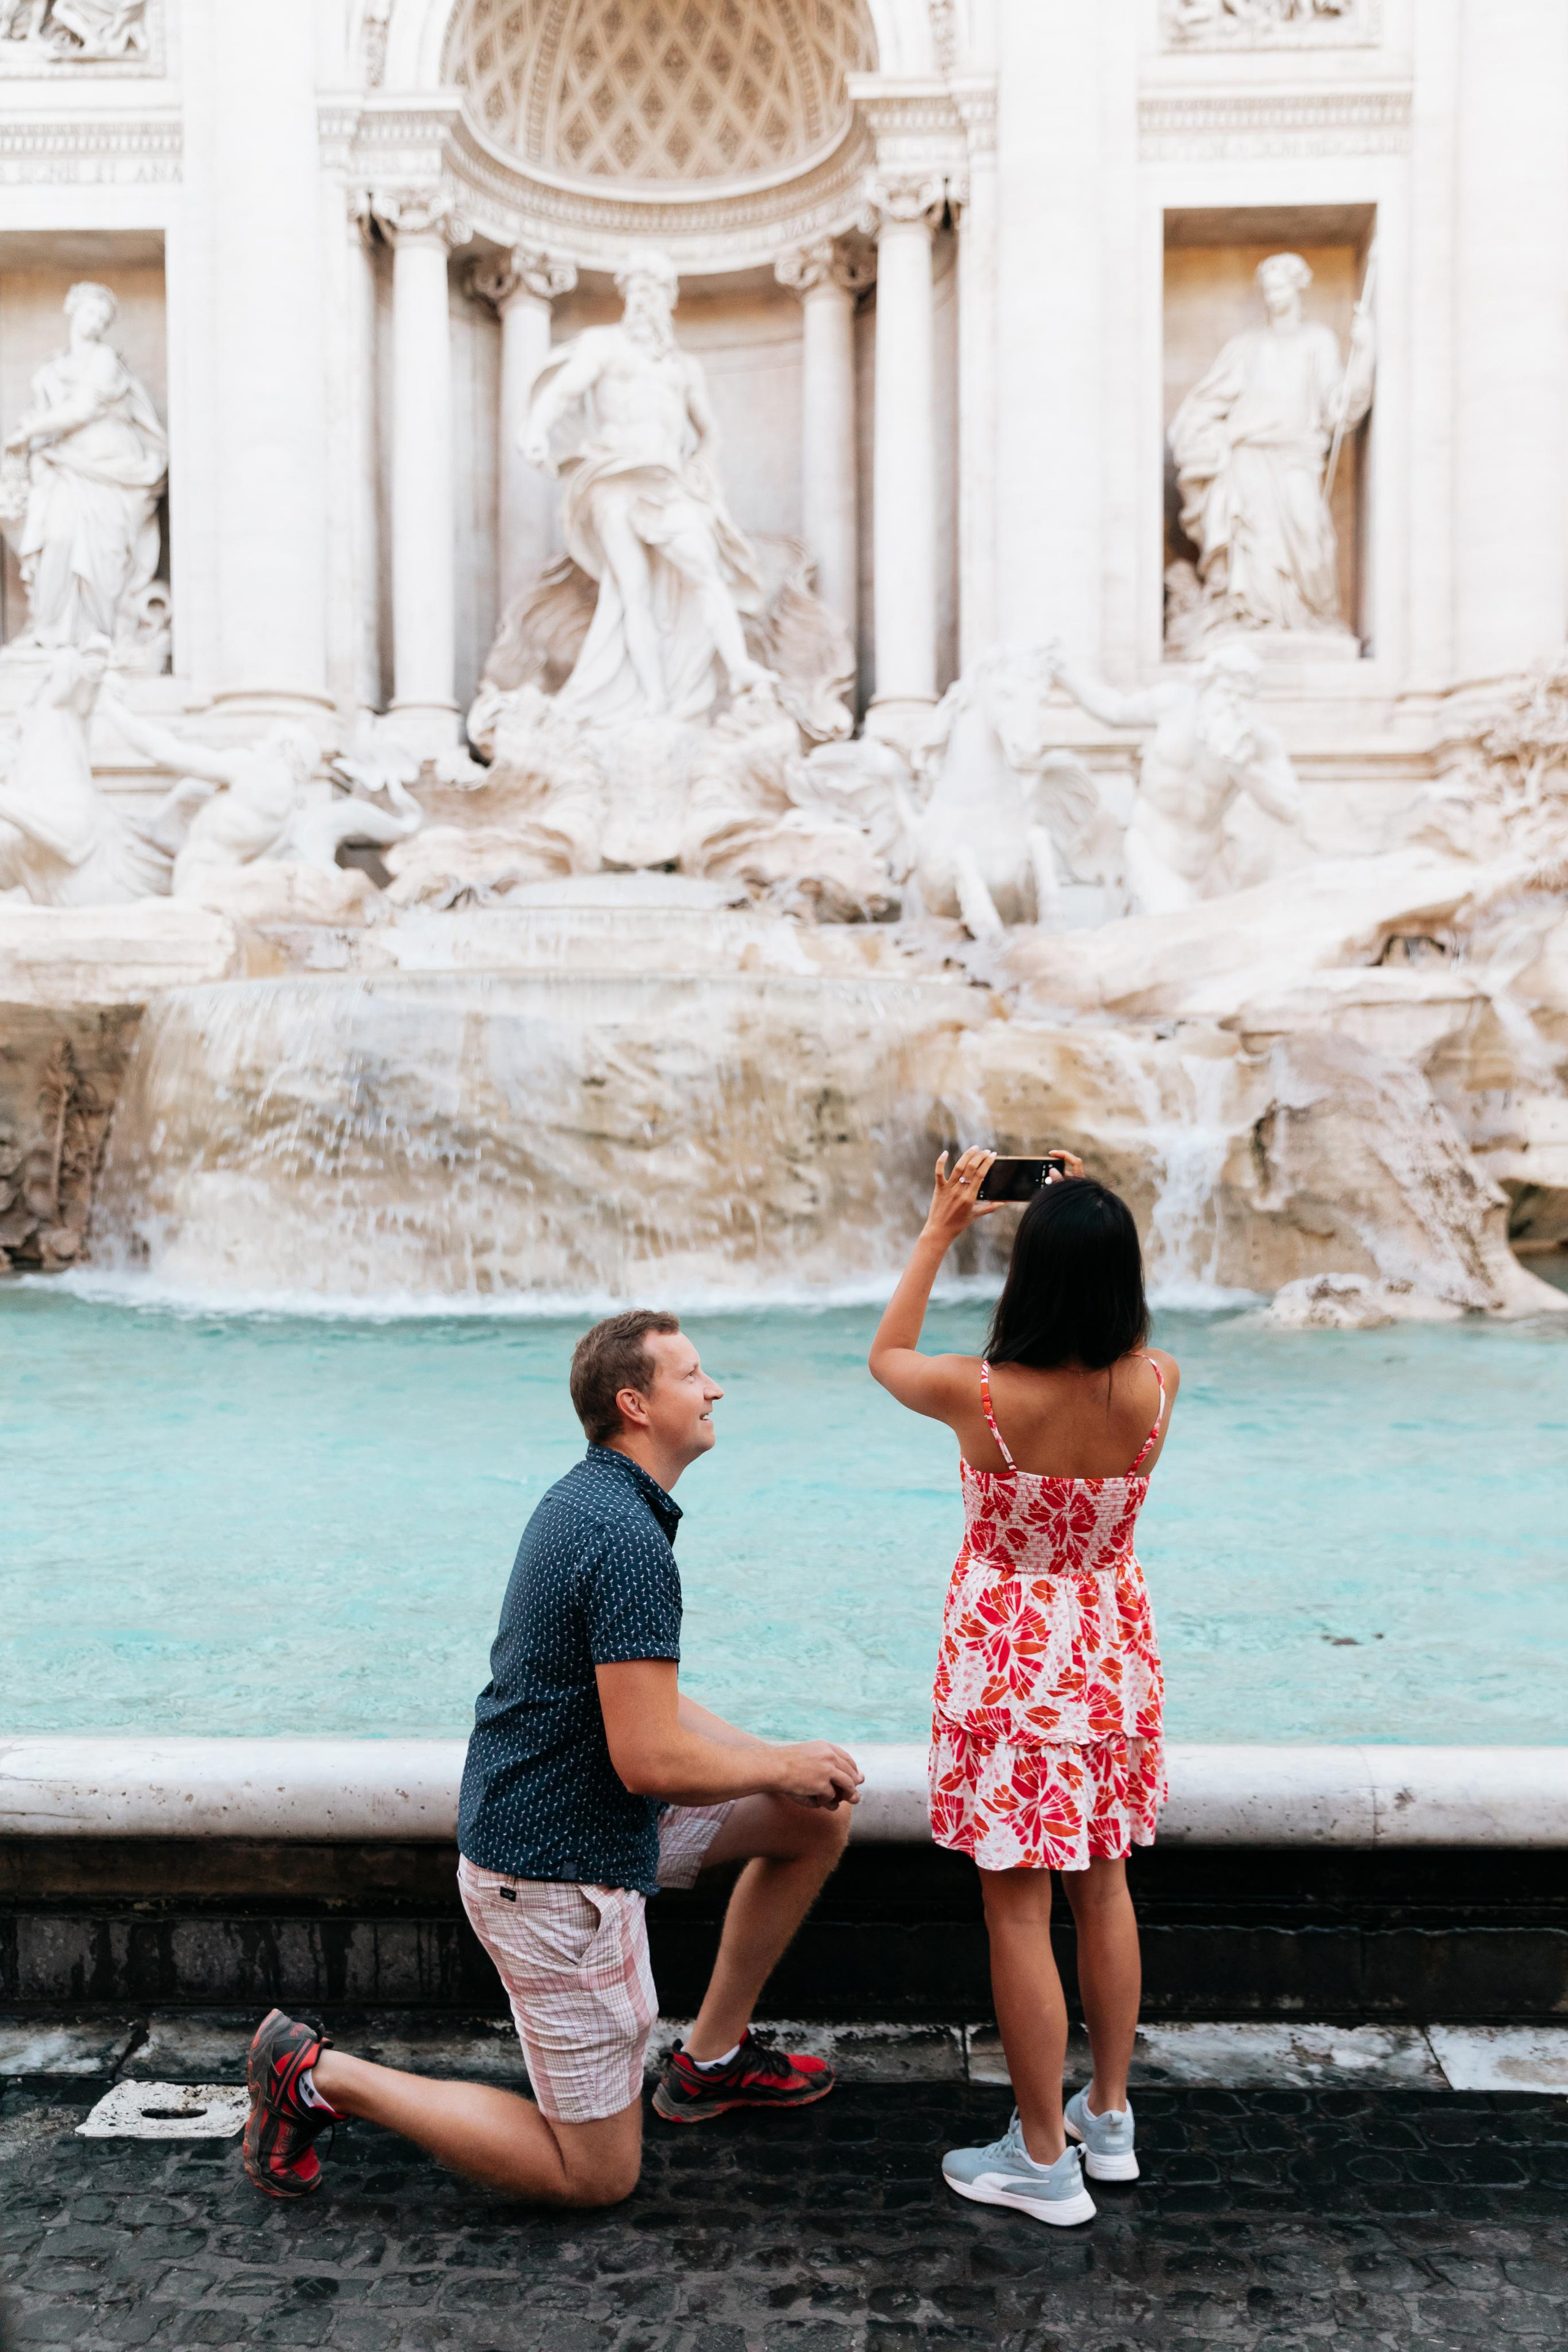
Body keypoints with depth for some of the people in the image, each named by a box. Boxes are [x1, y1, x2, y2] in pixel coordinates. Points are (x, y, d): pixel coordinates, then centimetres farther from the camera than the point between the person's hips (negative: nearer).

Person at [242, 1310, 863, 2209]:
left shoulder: (588, 1498, 8)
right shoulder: (629, 1539, -25)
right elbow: (651, 1759, -28)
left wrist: (779, 1759, 6)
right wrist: (782, 1767, -10)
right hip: (557, 1869, -10)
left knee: (821, 1815, 13)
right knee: (597, 2177, 3)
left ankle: (713, 2059, 23)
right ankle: (323, 2075, 6)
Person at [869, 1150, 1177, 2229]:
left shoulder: (981, 1395, -23)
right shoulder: (1156, 1386, -14)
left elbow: (887, 1355, 0)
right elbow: (1119, 1332, 13)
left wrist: (939, 1232, 6)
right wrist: (1093, 1218, 12)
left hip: (1007, 1663, -4)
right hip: (1112, 1654, 5)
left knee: (1018, 1907, 6)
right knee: (1103, 1882, 20)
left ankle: (1046, 2162, 18)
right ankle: (1110, 2118, 34)